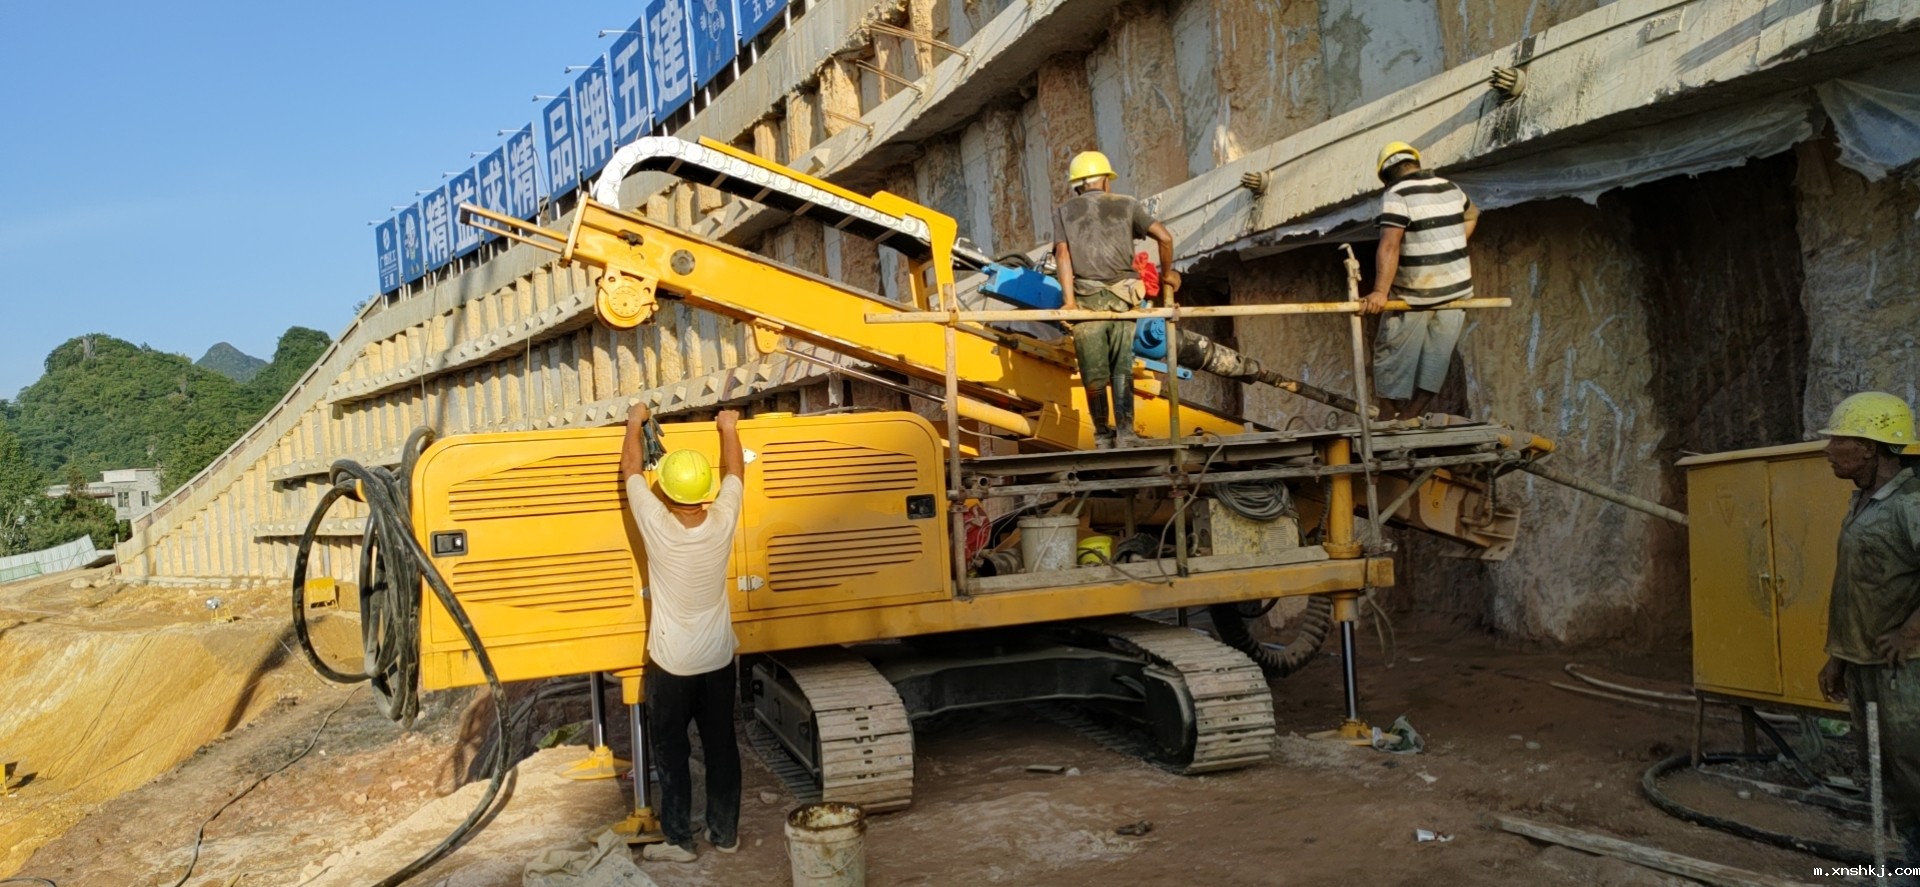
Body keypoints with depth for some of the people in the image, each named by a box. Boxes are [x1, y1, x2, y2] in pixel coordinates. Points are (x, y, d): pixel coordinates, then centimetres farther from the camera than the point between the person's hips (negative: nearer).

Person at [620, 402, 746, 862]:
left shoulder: (656, 526, -21)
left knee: (672, 752, 9)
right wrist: (729, 429, 20)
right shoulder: (722, 523, -15)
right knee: (721, 747, 12)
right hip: (718, 660, 3)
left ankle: (678, 840, 15)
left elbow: (631, 469, -5)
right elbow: (735, 474, 5)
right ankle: (725, 833, 22)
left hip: (670, 664, -3)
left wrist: (635, 423, 10)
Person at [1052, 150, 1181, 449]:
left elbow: (1062, 253, -3)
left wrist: (1069, 299, -10)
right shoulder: (1126, 205, 13)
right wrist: (1167, 273, 17)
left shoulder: (1064, 211, 13)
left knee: (1093, 373, 8)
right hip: (1121, 297, 0)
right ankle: (1124, 433, -2)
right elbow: (1165, 237, 2)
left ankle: (1103, 436, 14)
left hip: (1086, 299, 0)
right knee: (1122, 368, 6)